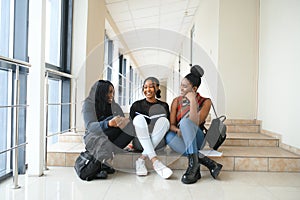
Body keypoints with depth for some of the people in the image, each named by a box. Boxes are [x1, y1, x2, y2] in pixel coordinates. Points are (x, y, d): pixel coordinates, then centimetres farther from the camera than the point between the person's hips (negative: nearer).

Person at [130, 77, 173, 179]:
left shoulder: (163, 105, 12)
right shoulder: (136, 105, 10)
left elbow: (169, 125, 11)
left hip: (158, 142, 0)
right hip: (140, 142, 0)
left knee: (163, 120, -26)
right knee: (139, 118, -26)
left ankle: (141, 159, -30)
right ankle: (155, 161, -39)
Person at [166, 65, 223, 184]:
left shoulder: (205, 102, -2)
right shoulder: (176, 101, 8)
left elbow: (196, 123, -16)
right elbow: (171, 125, 0)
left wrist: (193, 102, -22)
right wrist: (178, 130, -23)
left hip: (195, 140, -3)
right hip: (181, 139, 3)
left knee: (185, 120, -33)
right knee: (169, 137, -34)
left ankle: (193, 162, -37)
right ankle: (208, 163, -33)